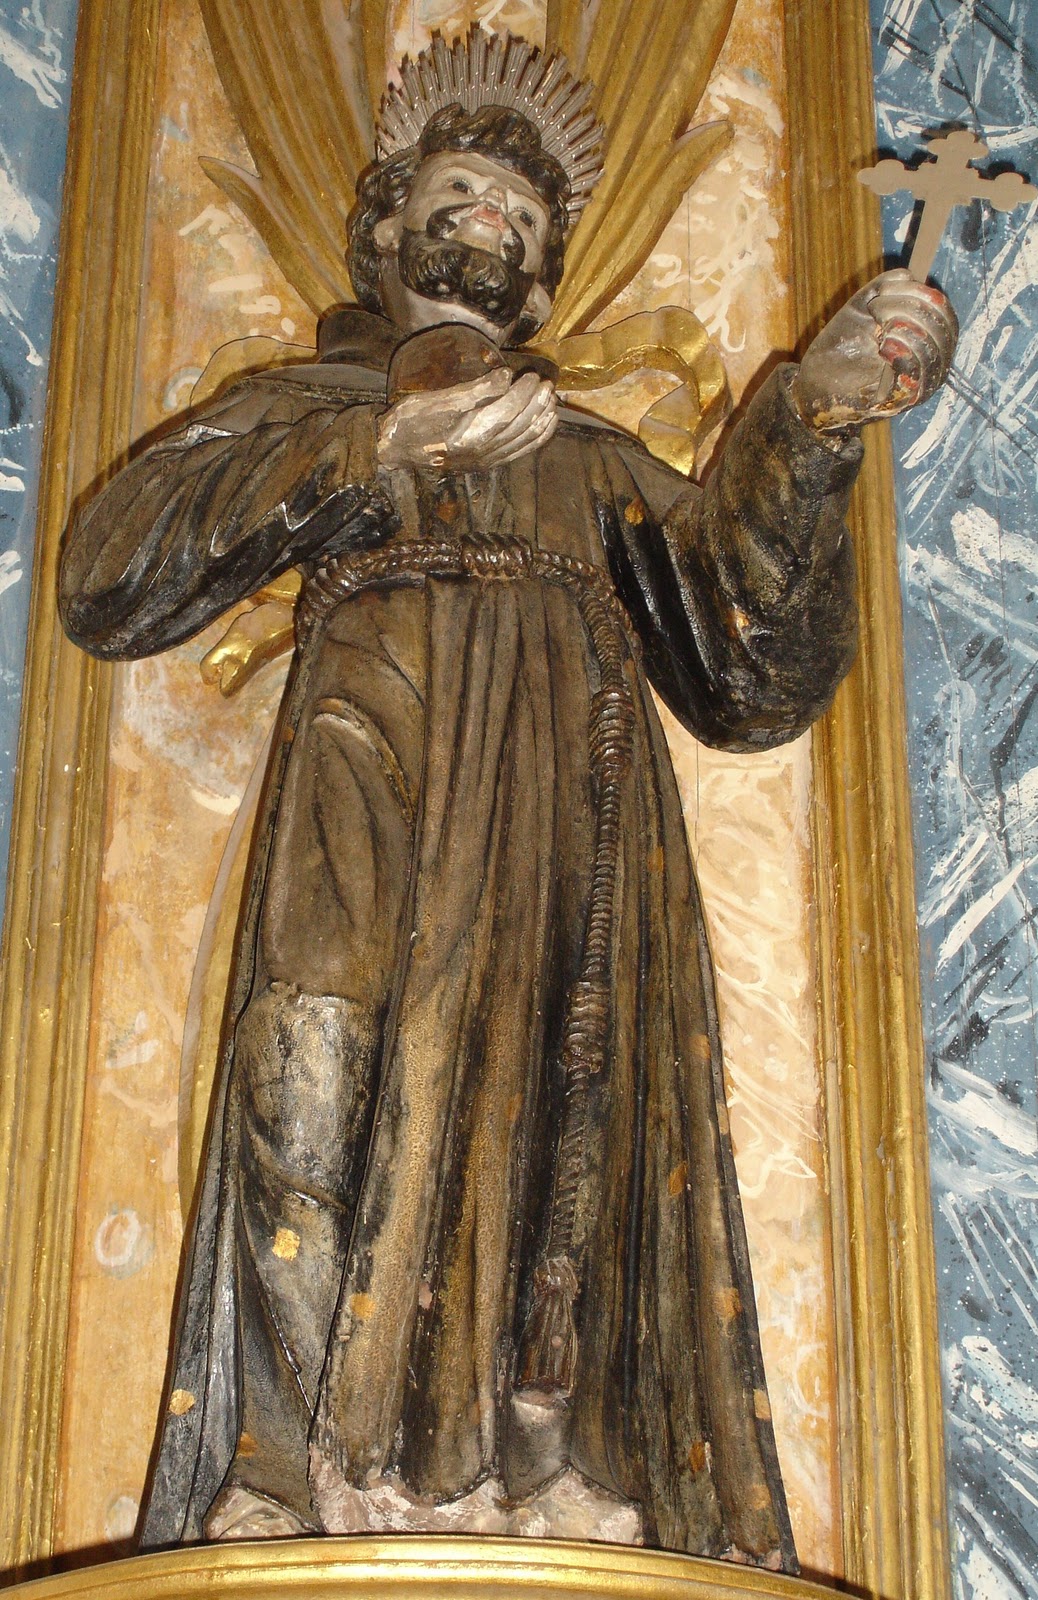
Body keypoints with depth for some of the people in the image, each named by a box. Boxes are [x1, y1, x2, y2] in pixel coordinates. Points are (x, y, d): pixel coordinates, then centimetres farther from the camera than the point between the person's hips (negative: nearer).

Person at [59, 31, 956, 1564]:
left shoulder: (598, 460, 33)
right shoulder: (307, 403, 27)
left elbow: (753, 678, 17)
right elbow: (108, 577, 8)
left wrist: (809, 430, 4)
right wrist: (374, 446, 0)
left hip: (575, 806, 3)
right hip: (381, 749, -2)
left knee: (568, 1096, -18)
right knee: (327, 1041, -28)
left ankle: (551, 1491, -22)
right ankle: (297, 1498, -29)